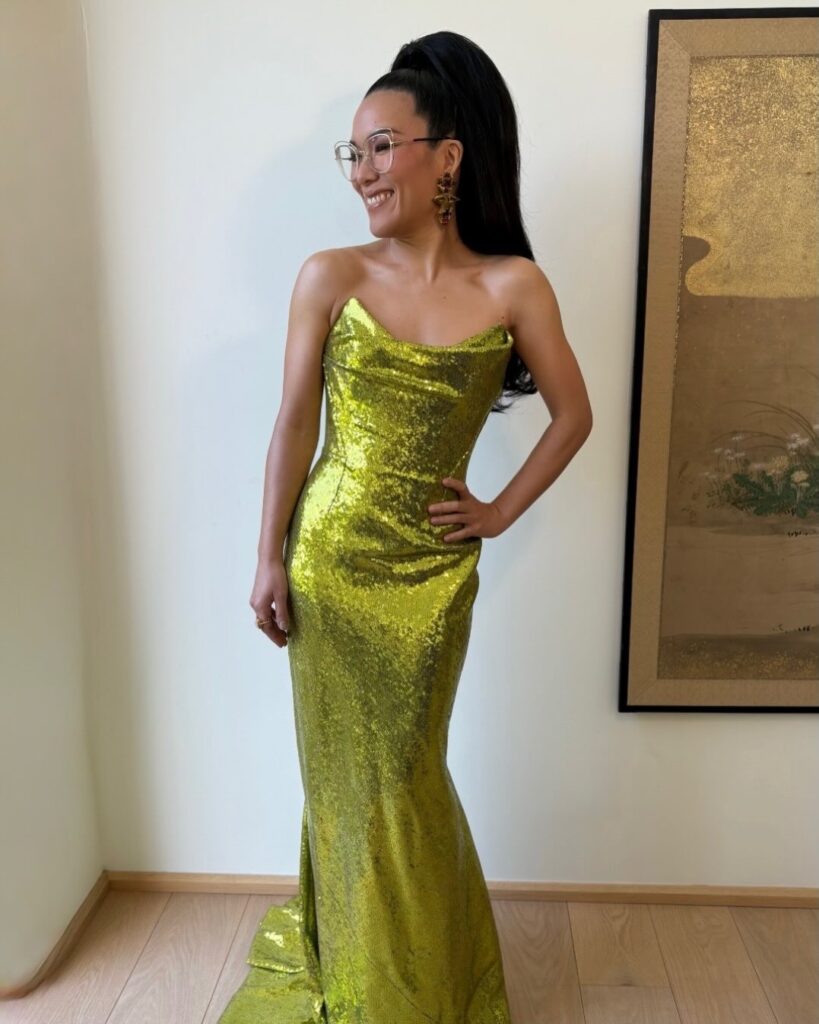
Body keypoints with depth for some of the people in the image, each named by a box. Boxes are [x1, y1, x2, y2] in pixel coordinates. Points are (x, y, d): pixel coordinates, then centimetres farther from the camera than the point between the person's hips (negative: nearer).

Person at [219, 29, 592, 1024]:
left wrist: (500, 512, 1)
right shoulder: (329, 277, -4)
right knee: (345, 767, 14)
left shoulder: (513, 287, -4)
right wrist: (269, 560, -3)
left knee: (404, 774, 13)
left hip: (432, 566, 0)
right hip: (329, 554, 1)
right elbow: (295, 423, -2)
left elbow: (574, 415, 5)